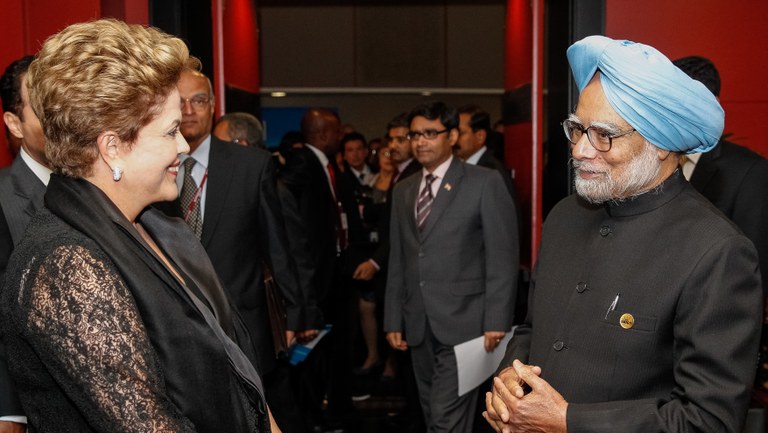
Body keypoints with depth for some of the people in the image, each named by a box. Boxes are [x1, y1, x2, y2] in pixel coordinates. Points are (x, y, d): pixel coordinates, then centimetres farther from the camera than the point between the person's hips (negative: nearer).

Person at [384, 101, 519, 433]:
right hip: (418, 325, 6)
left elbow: (503, 258, -7)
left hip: (464, 322, -5)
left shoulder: (485, 183, -3)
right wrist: (393, 320, 10)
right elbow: (397, 262, 14)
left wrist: (496, 321, -12)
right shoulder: (402, 191, 14)